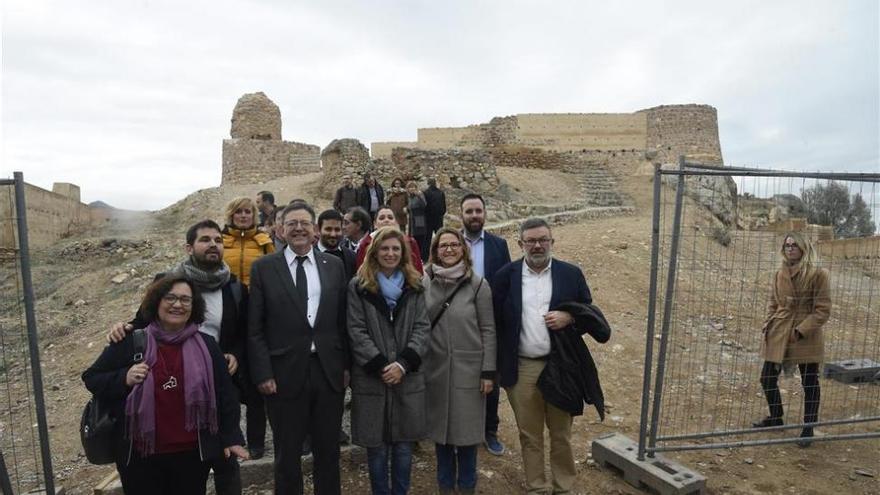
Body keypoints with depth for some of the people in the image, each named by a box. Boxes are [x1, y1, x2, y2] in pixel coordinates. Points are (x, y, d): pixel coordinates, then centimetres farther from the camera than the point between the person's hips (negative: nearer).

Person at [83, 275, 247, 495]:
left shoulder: (206, 345, 0)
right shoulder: (131, 343, -4)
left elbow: (224, 394, 5)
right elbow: (91, 378, 4)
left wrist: (231, 437, 4)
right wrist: (124, 379, -15)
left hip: (193, 454, 1)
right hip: (141, 455, -1)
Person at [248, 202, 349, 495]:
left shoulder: (334, 265, 4)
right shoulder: (263, 268, -1)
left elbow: (343, 320, 7)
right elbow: (255, 328, -2)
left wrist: (346, 365, 3)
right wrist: (263, 373, -8)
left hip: (329, 371, 2)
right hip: (285, 373, -2)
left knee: (328, 451, 16)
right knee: (287, 454, 15)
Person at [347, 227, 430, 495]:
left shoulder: (414, 286, 7)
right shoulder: (358, 286, 0)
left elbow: (422, 327, 0)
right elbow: (356, 331, -6)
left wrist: (403, 364, -12)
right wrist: (380, 365, -14)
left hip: (408, 377, 2)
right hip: (371, 377, -2)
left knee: (404, 445, 11)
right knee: (377, 446, 8)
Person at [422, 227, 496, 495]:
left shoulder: (478, 284, -6)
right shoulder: (424, 283, 0)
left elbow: (488, 330, -5)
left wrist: (488, 371, -8)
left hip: (468, 368, -2)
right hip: (435, 369, 2)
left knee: (467, 428, 9)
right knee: (440, 427, 14)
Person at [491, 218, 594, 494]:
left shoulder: (571, 274, 1)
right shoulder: (506, 276, -1)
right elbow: (495, 321, 1)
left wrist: (569, 318, -16)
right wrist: (496, 366, -2)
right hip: (521, 368, 0)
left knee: (561, 433, 15)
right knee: (529, 435, 13)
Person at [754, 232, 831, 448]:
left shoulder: (818, 275, -9)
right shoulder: (779, 274, 6)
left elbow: (823, 310, -10)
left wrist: (801, 330, -17)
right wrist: (768, 324, 2)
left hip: (806, 338, -5)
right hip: (778, 334, 5)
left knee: (810, 383, 8)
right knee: (767, 378, 10)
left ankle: (808, 429, 24)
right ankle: (775, 417, 33)